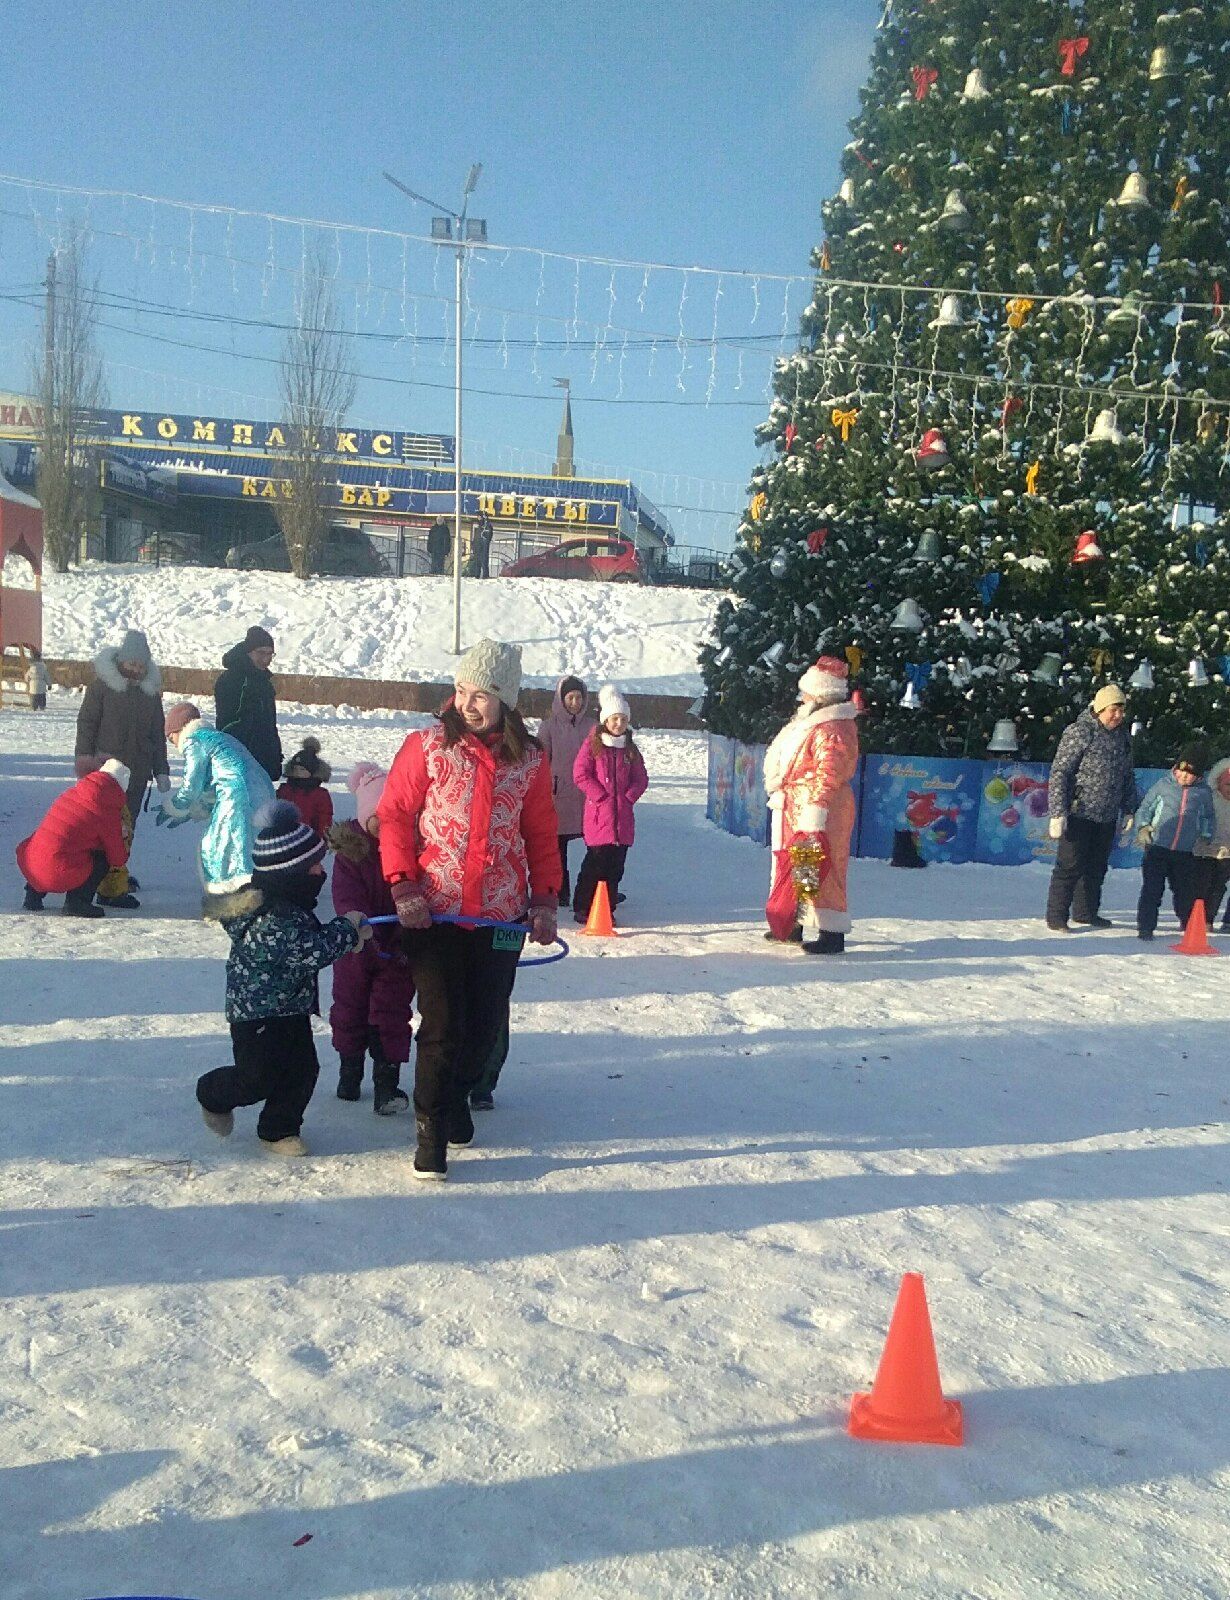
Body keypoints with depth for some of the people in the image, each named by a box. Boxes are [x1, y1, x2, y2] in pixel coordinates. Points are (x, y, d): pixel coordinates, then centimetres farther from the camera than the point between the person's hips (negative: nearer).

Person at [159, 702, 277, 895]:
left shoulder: (193, 741, 4)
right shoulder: (221, 737, 31)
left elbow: (191, 787, -1)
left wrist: (172, 808, 17)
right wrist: (190, 812, 32)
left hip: (238, 798, -9)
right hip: (264, 794, 9)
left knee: (215, 848, 2)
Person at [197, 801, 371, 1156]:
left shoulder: (288, 903, 3)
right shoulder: (272, 920, -30)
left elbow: (314, 938, 16)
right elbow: (316, 951, -29)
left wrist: (350, 934, 1)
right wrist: (348, 927, -15)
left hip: (292, 1007, 9)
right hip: (258, 1011, -9)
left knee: (302, 1070, 7)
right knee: (259, 1079, 1)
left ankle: (279, 1130, 22)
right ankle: (213, 1095, 30)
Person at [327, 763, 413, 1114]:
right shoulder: (350, 851, -11)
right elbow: (346, 897, -19)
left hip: (399, 948, -1)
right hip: (358, 946, 1)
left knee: (391, 1012, 0)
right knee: (350, 1008, 16)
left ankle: (387, 1082, 4)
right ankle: (349, 1070, 35)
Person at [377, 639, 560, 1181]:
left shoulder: (530, 760, 3)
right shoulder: (427, 747, -3)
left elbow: (541, 835, 10)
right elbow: (393, 815, -2)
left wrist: (544, 900, 3)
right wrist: (402, 885, -12)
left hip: (501, 916, 3)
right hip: (435, 912, -2)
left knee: (486, 1022, 12)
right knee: (442, 1025, -3)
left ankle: (456, 1094, 40)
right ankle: (431, 1135, 13)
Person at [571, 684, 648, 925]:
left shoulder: (630, 750, 14)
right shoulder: (592, 745, 0)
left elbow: (641, 779, 15)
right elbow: (580, 774, -6)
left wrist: (629, 796, -2)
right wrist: (601, 795, -11)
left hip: (623, 817, 5)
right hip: (599, 815, -5)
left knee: (616, 866, 6)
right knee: (595, 862, -7)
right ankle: (582, 908, 4)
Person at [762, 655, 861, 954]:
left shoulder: (832, 729, -18)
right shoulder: (812, 721, 16)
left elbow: (828, 773, -25)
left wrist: (813, 813, -28)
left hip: (817, 814, -11)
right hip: (794, 811, 11)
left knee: (816, 870, -8)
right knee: (798, 869, 17)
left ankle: (830, 932, -2)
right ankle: (802, 924, 28)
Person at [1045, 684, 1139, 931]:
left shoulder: (1122, 737, 10)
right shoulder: (1079, 732, -13)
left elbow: (1128, 776, 21)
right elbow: (1059, 773, -16)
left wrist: (1128, 810, 17)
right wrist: (1058, 813, -20)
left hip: (1107, 817, 7)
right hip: (1079, 813, -7)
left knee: (1097, 866, 14)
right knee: (1070, 865, -4)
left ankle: (1085, 912, 27)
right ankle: (1056, 917, 4)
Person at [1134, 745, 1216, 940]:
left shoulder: (1204, 792, 5)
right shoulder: (1163, 785, 2)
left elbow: (1209, 818, 19)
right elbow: (1145, 808, 9)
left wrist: (1205, 837, 6)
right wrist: (1143, 826, -5)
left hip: (1186, 853, 2)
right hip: (1157, 847, -2)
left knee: (1187, 891, 9)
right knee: (1152, 889, -6)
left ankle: (1189, 926, 28)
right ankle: (1145, 928, 1)